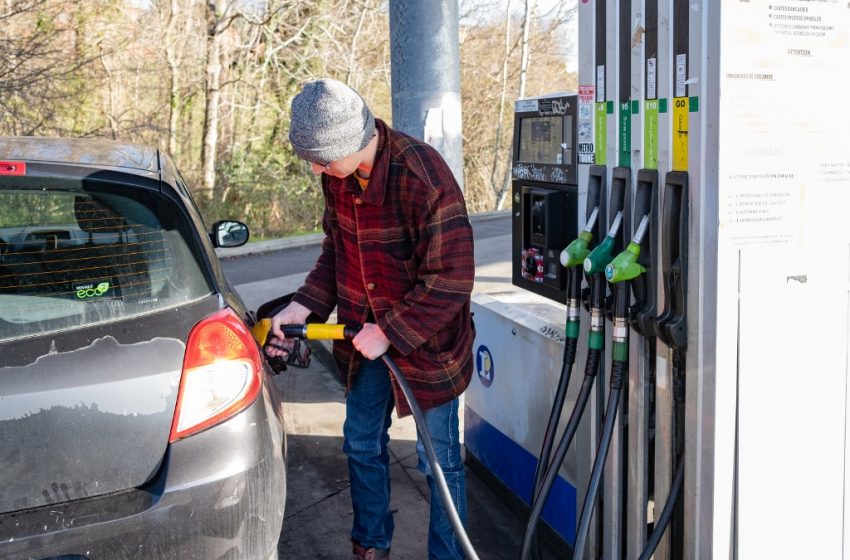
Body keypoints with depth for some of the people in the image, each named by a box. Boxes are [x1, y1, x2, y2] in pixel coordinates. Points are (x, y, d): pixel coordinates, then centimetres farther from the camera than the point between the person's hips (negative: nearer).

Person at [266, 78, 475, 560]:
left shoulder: (424, 177, -29)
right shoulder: (337, 174, -6)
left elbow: (450, 280, -26)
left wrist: (389, 332, -23)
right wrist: (304, 306, -5)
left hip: (425, 338, -7)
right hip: (367, 333, 7)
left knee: (439, 458, 5)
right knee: (362, 443, 19)